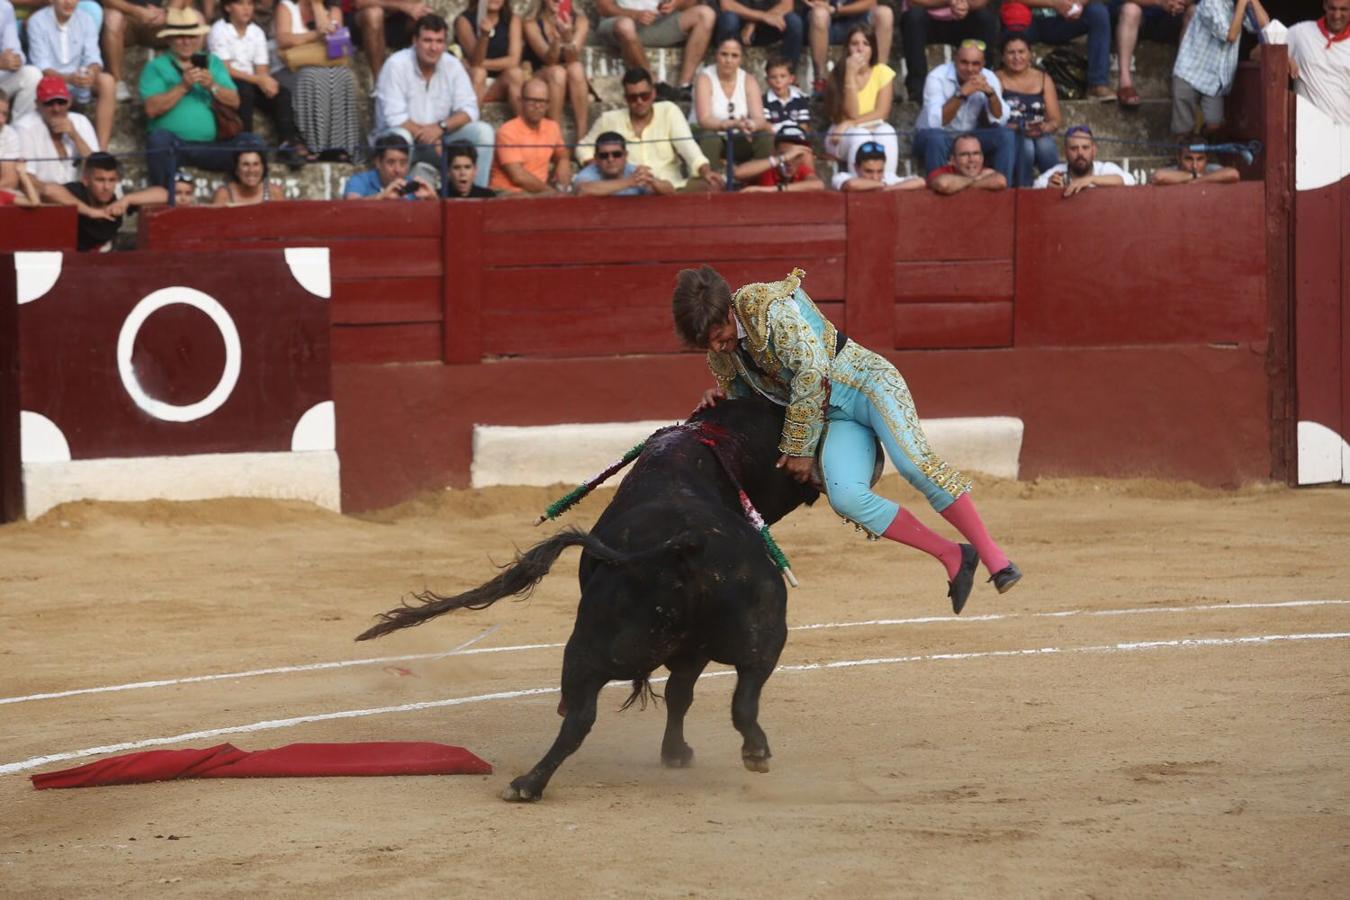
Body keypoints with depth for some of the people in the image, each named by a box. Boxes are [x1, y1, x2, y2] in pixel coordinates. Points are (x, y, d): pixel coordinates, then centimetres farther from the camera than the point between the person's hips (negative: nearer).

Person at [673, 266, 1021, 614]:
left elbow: (812, 369, -24)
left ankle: (991, 554, -17)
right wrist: (719, 398, -4)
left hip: (866, 382, -6)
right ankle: (952, 557, -12)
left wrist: (798, 447, -19)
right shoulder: (720, 355, 4)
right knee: (845, 496, -22)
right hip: (835, 417, 6)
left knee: (914, 461, -27)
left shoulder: (768, 304, -19)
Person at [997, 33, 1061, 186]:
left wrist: (1044, 128, -15)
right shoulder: (997, 80, 5)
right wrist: (1020, 129, -23)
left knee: (1046, 144, -32)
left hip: (1041, 137, 2)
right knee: (1025, 144, -35)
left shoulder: (1043, 79, 14)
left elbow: (1055, 121, 8)